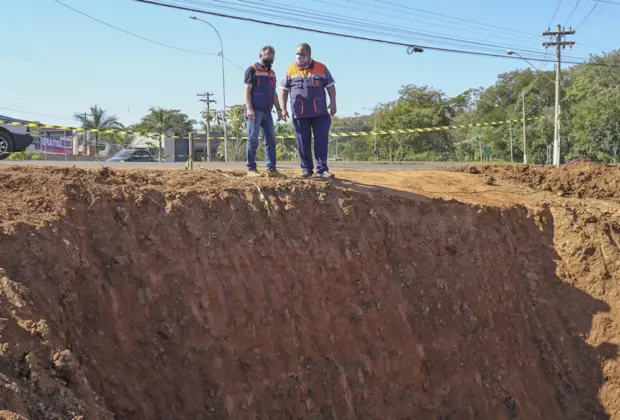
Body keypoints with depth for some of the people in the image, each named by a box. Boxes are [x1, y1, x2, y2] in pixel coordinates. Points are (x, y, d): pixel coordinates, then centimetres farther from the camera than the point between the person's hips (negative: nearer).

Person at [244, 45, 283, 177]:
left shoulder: (272, 73, 20)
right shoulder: (252, 70, -2)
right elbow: (247, 90, -9)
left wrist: (278, 109, 10)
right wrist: (249, 108, -19)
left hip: (267, 112, 7)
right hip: (255, 111, -7)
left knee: (270, 140, 4)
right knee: (253, 140, -5)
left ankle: (271, 169, 6)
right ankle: (251, 169, -1)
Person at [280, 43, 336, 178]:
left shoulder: (321, 68, 6)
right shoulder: (290, 70, 5)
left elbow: (330, 86, 8)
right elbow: (284, 90, 8)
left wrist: (333, 102, -4)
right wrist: (283, 108, 0)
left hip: (320, 113, 0)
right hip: (300, 114, 0)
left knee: (321, 141, -4)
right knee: (303, 143, 4)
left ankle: (322, 169, -2)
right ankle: (306, 169, 13)